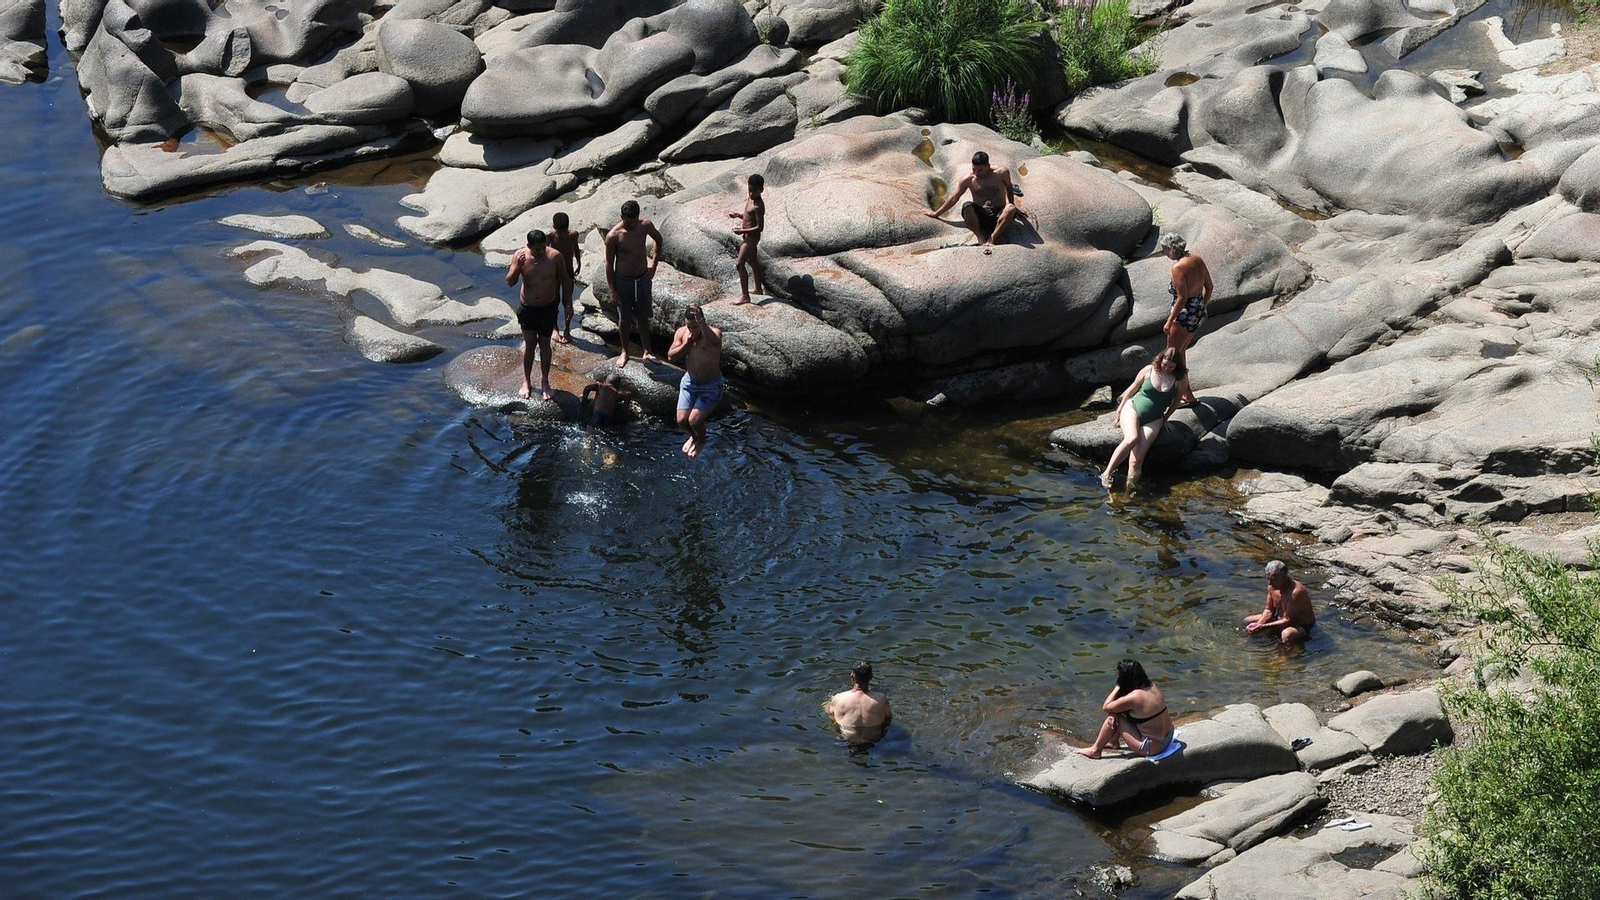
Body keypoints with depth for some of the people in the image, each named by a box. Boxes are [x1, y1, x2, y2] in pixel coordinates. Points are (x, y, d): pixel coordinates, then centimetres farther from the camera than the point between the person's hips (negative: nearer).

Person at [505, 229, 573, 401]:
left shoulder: (554, 256, -16)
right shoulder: (520, 256, -15)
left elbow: (565, 281, -3)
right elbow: (509, 282, -14)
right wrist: (517, 266, -31)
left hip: (548, 308, 0)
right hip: (527, 308, 0)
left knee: (544, 344, 11)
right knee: (529, 343, 9)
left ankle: (545, 382, 24)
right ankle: (526, 382, 24)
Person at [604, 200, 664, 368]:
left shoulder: (646, 226, -10)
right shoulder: (613, 236, -20)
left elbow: (658, 240, 12)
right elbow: (609, 264, -11)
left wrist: (654, 265, 9)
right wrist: (612, 289, -11)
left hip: (643, 278, 3)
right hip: (623, 280, -3)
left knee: (643, 317, 14)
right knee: (624, 319, 11)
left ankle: (647, 351, 25)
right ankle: (625, 352, 27)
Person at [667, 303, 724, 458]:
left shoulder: (714, 333, -26)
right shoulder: (681, 333, -9)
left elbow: (714, 341, -52)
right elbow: (671, 356, -10)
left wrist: (700, 320, -66)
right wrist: (687, 343, -24)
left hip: (711, 386, -5)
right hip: (690, 381, 5)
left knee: (694, 420, -14)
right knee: (681, 420, 0)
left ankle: (701, 441, 22)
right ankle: (694, 436, 37)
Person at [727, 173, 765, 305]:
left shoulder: (758, 206, -24)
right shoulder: (750, 199, 5)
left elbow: (760, 227, -25)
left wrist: (742, 231, -28)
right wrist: (738, 215, 3)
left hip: (751, 237, -10)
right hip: (748, 236, 10)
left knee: (740, 264, -11)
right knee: (752, 261, 24)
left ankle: (745, 296, -9)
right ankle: (759, 288, 41)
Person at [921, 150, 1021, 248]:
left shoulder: (1002, 173, -3)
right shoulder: (968, 179, -2)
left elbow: (1009, 188, 17)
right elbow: (953, 198, 9)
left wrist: (1012, 207, 29)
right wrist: (936, 214, 14)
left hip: (999, 215, 0)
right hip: (980, 216, 0)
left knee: (1011, 208, -36)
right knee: (967, 206, -34)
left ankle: (991, 239, -39)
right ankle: (981, 238, -34)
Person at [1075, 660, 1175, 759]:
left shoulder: (1133, 697, -25)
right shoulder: (1151, 687, 0)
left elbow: (1106, 707, -9)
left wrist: (1118, 687, -4)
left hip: (1153, 746, -8)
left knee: (1114, 718, -1)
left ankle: (1095, 750, 15)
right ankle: (1114, 741, 36)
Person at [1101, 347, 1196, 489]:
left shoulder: (1180, 380, -1)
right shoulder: (1148, 371, -1)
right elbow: (1132, 389, 10)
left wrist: (1165, 418, 11)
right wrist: (1119, 410, 13)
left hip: (1154, 419, 1)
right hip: (1133, 408, -1)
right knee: (1131, 439, -32)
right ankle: (1106, 474, -32)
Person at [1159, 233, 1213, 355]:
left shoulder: (1178, 267, -23)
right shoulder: (1197, 259, 1)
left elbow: (1182, 298, -24)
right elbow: (1209, 287, 10)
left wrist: (1169, 322, -18)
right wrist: (1203, 307, 23)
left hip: (1185, 314, -9)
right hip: (1199, 313, 9)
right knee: (1180, 352, 23)